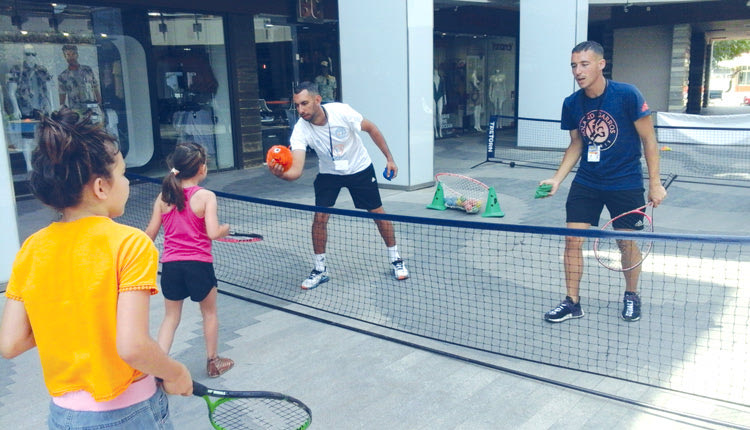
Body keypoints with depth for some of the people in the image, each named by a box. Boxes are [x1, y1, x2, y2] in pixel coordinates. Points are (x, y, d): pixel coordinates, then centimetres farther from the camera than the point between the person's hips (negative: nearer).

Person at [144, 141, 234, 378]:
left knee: (171, 317, 18)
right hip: (198, 264, -3)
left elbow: (150, 232, 5)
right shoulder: (206, 196, -11)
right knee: (209, 313, 19)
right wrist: (226, 228, 1)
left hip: (170, 264, 3)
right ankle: (213, 361, 32)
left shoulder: (164, 196, 2)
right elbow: (213, 233, -20)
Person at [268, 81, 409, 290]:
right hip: (329, 174, 1)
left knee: (378, 213, 3)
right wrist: (282, 173, -58)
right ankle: (320, 269, 9)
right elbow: (296, 170, -35)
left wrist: (389, 157, -7)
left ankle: (395, 259, 25)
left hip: (360, 169, -1)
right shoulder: (300, 130, -25)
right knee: (319, 218, -11)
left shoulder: (341, 111, -28)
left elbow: (371, 129, -10)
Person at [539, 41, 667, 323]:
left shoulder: (628, 95, -15)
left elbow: (648, 139, -8)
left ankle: (631, 295, 33)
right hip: (586, 182, 3)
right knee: (572, 239, -3)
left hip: (625, 182, -3)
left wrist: (655, 183, -8)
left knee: (627, 242, 7)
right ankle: (572, 303, 12)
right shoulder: (571, 104, -3)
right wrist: (557, 179, 0)